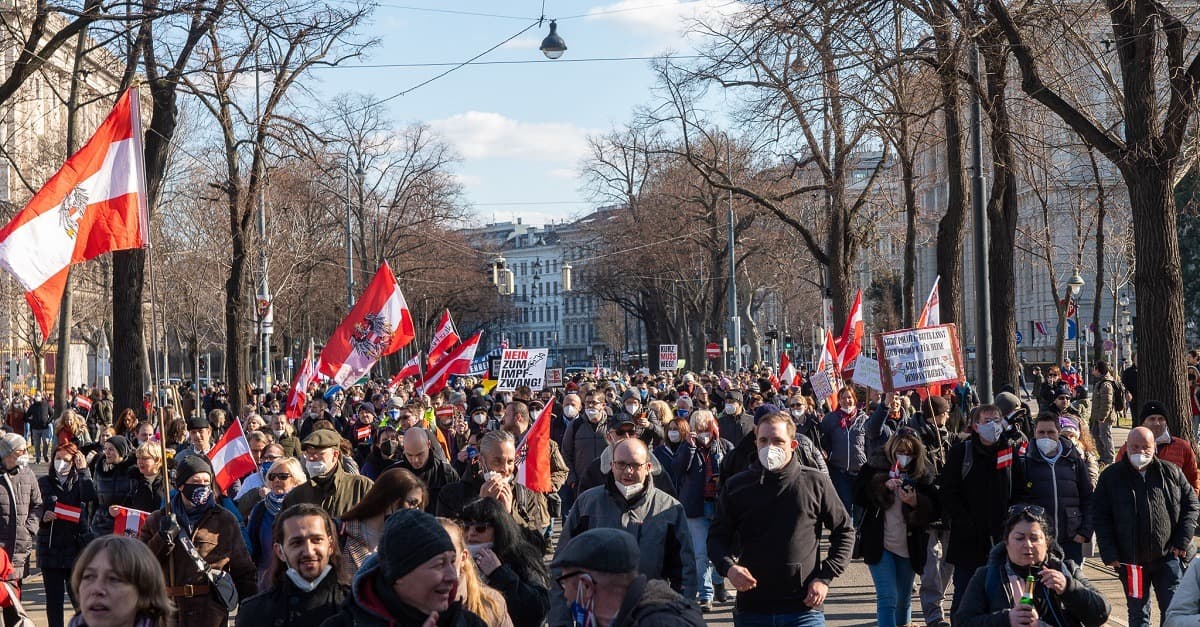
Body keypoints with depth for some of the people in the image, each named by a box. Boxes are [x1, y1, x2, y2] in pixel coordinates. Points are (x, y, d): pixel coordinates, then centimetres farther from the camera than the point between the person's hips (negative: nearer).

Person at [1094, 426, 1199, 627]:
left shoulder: (1171, 472, 4)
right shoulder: (1110, 476, 1)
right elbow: (1100, 517, 0)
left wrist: (1182, 541, -2)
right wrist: (1109, 554, -7)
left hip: (1168, 556, 0)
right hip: (1130, 560, 0)